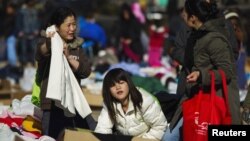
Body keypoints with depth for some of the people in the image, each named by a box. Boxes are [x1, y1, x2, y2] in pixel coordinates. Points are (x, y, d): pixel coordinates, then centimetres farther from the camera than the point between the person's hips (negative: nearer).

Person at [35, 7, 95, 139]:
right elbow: (40, 54, -27)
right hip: (53, 105, -5)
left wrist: (68, 57, -15)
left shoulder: (76, 46, 14)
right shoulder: (46, 42, -2)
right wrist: (48, 43, -50)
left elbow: (86, 71, 1)